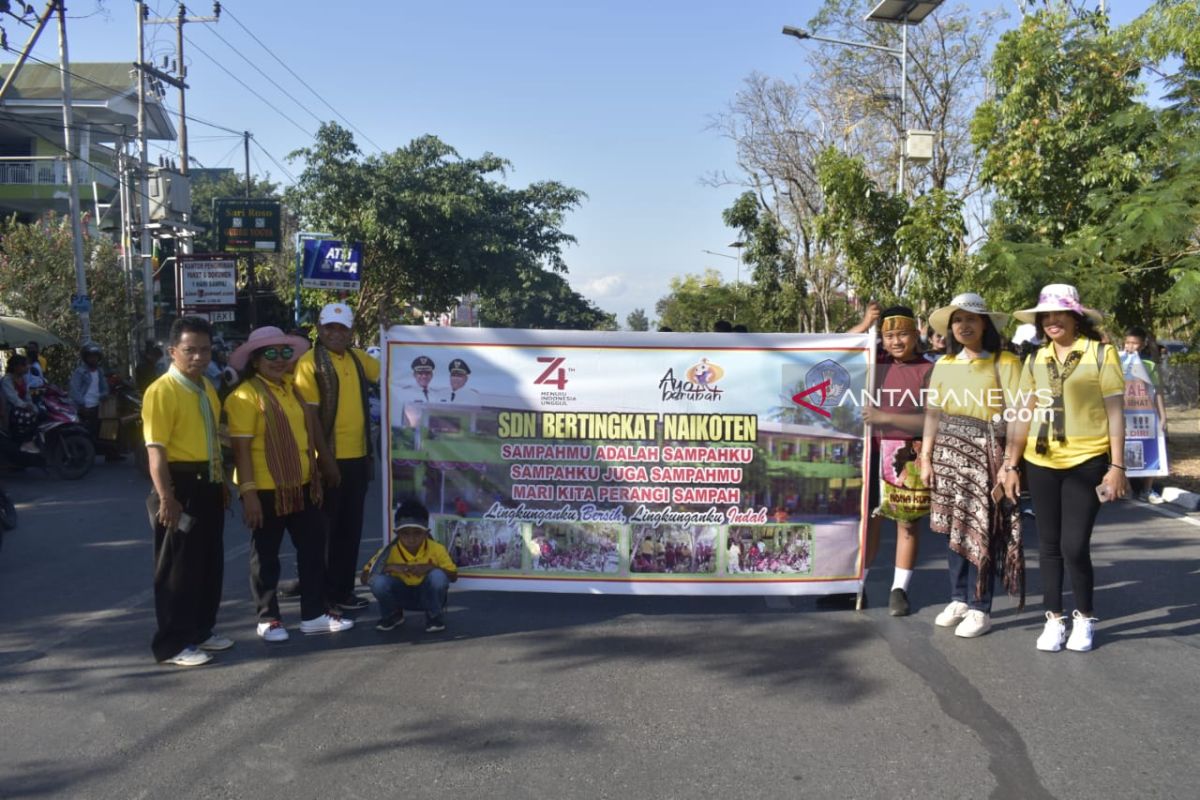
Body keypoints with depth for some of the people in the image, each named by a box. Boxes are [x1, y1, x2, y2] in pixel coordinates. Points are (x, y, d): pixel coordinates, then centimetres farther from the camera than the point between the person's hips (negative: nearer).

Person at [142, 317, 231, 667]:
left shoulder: (207, 387, 12)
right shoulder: (162, 391, -15)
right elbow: (156, 450, -20)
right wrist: (166, 498, -25)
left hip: (208, 486, 8)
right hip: (182, 486, -8)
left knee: (211, 563, 16)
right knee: (178, 568, 1)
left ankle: (202, 630, 31)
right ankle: (173, 644, 12)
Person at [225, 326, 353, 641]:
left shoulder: (292, 387, 11)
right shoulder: (246, 395, -13)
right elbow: (241, 448, -16)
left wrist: (315, 474, 16)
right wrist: (248, 492, -20)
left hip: (302, 485, 8)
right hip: (267, 490, -7)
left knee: (313, 548, 11)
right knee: (266, 556, 7)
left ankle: (314, 614, 22)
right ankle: (267, 618, 20)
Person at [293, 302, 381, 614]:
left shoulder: (358, 358, 10)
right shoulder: (310, 363, -8)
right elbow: (310, 414, -14)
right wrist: (325, 458, -17)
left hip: (358, 456, 6)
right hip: (329, 459, -6)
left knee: (350, 528, 13)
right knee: (323, 528, 4)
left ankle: (342, 589, 24)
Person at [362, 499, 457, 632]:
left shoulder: (436, 549, -19)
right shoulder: (389, 551, -18)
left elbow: (453, 576, -13)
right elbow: (365, 579, -16)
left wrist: (431, 567, -31)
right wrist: (390, 567, -32)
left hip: (427, 595, -1)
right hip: (401, 595, 1)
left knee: (438, 576, -33)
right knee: (378, 581, -29)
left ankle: (435, 616, -5)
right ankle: (392, 615, 3)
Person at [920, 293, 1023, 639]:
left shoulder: (1004, 363, -4)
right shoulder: (943, 365, 11)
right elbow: (932, 414, 11)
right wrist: (926, 458, 7)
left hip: (986, 456, -5)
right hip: (948, 455, 5)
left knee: (982, 531, -2)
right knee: (953, 527, 10)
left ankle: (980, 609, 9)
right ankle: (959, 599, 22)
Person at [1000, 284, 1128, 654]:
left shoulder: (1101, 354, -4)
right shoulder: (1035, 360, 7)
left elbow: (1115, 413, -4)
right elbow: (1022, 416, 10)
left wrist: (1117, 465, -8)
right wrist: (1010, 464, 7)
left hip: (1087, 463, -4)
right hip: (1041, 463, 4)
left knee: (1074, 546, -6)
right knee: (1048, 545, 9)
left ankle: (1084, 618, 17)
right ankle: (1054, 619, 22)